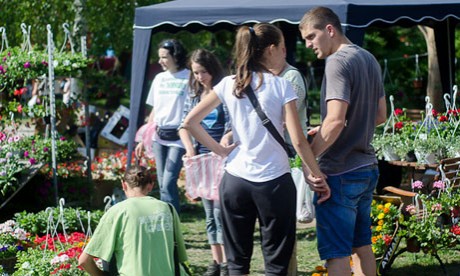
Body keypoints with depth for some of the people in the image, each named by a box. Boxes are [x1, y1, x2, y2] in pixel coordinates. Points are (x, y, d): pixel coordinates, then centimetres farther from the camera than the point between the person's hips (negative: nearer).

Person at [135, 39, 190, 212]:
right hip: (159, 137, 6)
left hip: (178, 138, -6)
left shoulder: (188, 78, -7)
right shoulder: (160, 78, 12)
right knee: (163, 184, 8)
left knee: (168, 184, -13)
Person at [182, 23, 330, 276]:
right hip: (274, 180, -3)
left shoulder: (228, 85, 2)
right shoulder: (280, 86, -8)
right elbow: (298, 141, -11)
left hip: (235, 180, 3)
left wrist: (219, 149, 6)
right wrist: (318, 176, -1)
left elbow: (190, 122, 1)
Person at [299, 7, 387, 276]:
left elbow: (336, 120, -25)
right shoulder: (369, 59, 12)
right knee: (362, 245, 16)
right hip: (367, 167, 9)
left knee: (337, 253, -4)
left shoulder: (339, 62, -16)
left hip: (341, 172, -9)